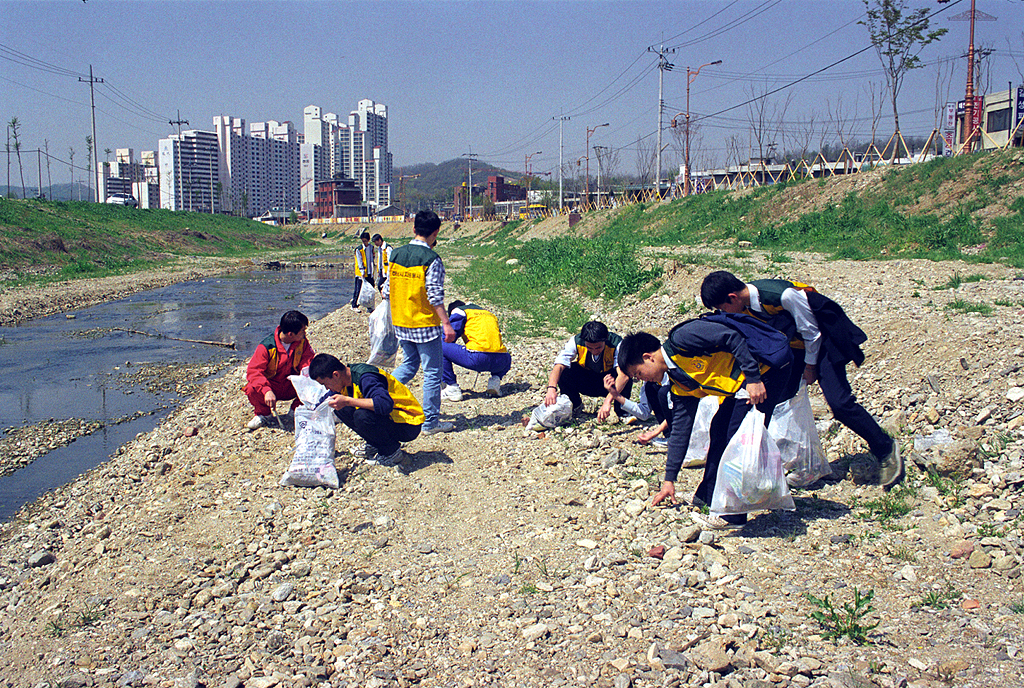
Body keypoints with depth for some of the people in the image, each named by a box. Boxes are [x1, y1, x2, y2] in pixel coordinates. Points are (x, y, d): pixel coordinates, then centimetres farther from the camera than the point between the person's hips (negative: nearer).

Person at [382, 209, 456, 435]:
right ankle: (430, 422, 9)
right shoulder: (432, 259, -14)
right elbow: (435, 296, -18)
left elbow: (387, 291, 8)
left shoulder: (395, 254, 3)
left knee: (409, 364, 24)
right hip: (425, 323, -6)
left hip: (400, 322, 6)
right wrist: (446, 323, -13)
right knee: (432, 373, 4)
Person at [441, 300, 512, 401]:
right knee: (507, 357, 42)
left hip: (477, 358, -6)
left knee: (440, 347, 10)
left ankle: (452, 389, 4)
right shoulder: (489, 313, 34)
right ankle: (495, 379, 12)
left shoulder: (458, 311, 16)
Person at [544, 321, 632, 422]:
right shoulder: (576, 341, -23)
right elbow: (558, 367, -31)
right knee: (563, 373, -27)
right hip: (586, 381, 2)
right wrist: (551, 388, -52)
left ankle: (621, 411, -4)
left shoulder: (616, 343, -30)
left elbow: (623, 375, -43)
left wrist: (608, 401, -56)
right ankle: (575, 405, 2)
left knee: (626, 381, -36)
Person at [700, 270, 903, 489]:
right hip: (792, 346, 7)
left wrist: (810, 365, -9)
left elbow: (811, 330, -21)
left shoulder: (783, 296, -34)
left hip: (821, 342, -7)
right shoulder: (743, 306, -13)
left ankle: (886, 449, 4)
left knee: (839, 403, -16)